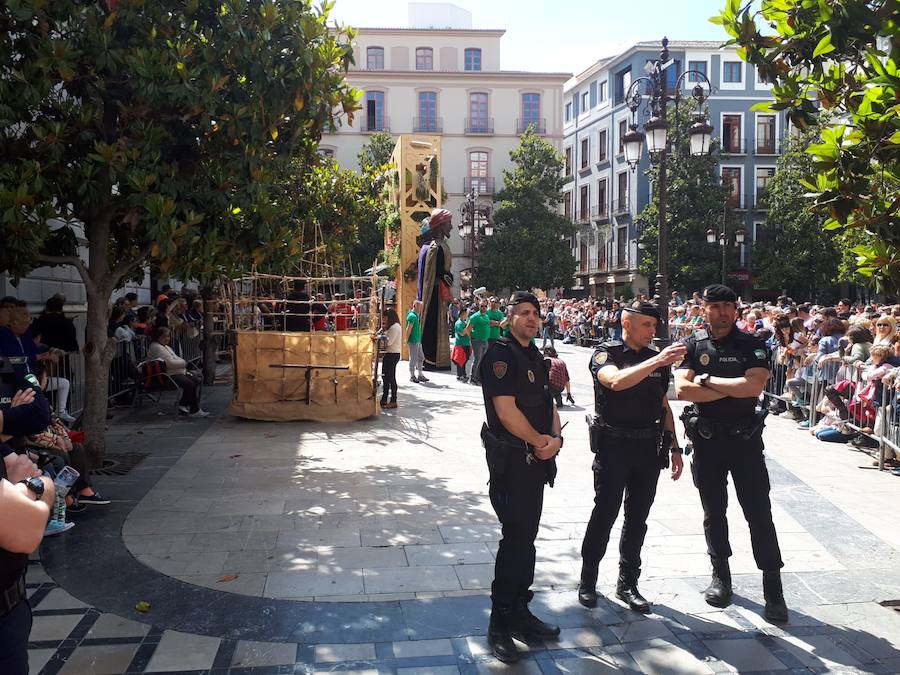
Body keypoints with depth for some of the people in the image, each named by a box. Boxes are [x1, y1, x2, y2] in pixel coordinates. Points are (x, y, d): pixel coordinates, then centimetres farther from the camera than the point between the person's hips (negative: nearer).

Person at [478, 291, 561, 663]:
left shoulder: (536, 358, 15)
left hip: (536, 459, 9)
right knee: (516, 537, -7)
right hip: (510, 460, -9)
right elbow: (506, 411, -20)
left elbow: (549, 405, 16)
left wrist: (555, 438, -3)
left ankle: (519, 612, 25)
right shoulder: (500, 354, -13)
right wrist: (541, 441, -10)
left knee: (526, 537, 14)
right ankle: (499, 624, 3)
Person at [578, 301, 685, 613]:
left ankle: (628, 584, 22)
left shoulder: (658, 357, 10)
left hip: (649, 448, 5)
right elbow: (616, 381, -29)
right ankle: (588, 580, 17)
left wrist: (675, 447, 13)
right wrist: (656, 362, -35)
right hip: (613, 447, -5)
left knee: (637, 518, 11)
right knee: (604, 514, 2)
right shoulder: (606, 353, -6)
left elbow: (664, 406, 16)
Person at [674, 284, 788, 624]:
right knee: (714, 512, 12)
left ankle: (773, 589, 8)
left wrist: (708, 381, -14)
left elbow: (755, 386, -18)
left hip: (745, 439, -1)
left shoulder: (752, 346, -1)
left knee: (759, 513, 0)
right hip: (707, 440, 1)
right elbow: (682, 390, -14)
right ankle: (721, 576, 29)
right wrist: (733, 388, -14)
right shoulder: (692, 346, 0)